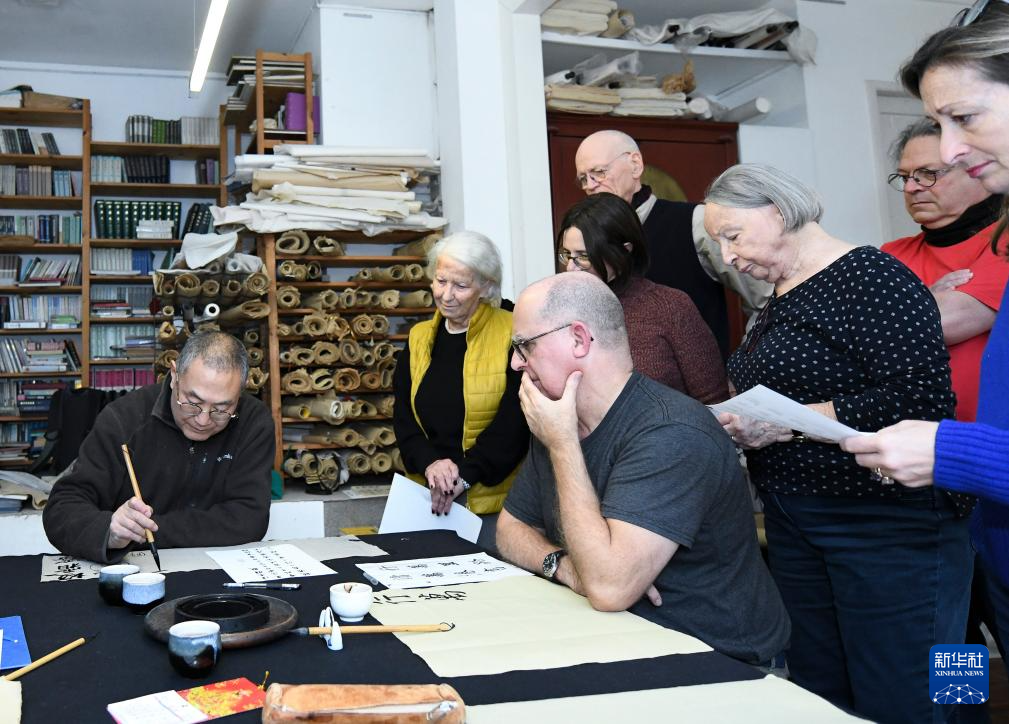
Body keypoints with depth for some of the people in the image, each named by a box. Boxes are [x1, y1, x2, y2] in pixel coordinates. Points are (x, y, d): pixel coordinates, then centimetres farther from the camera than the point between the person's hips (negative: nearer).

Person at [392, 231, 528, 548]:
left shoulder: (513, 335, -6)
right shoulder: (419, 338, 11)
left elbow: (515, 421, -11)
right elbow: (403, 417, 7)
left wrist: (464, 475, -18)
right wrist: (429, 463, -12)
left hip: (492, 499, -4)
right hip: (427, 495, 4)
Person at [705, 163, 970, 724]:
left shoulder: (870, 276, -12)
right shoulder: (781, 300, 14)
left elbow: (922, 397, -22)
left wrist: (783, 424, -20)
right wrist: (741, 426, 2)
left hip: (889, 526, -8)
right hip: (797, 525, 9)